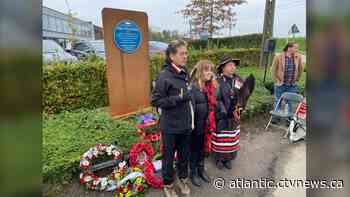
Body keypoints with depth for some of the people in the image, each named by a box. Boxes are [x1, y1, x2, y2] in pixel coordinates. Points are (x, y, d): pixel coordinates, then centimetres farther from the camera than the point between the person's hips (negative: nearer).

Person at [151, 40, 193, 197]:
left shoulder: (184, 73, 3)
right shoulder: (164, 76, -18)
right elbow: (155, 101, -19)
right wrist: (178, 98, -24)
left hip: (185, 124, 6)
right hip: (170, 126, -6)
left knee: (184, 154, 21)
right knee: (169, 156, 14)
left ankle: (183, 179, 45)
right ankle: (168, 184, 37)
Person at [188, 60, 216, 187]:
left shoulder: (211, 86, 5)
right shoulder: (193, 87, -19)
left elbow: (212, 104, 11)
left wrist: (211, 123, 13)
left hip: (207, 124, 7)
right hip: (197, 125, -6)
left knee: (203, 147, 22)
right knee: (194, 149, 12)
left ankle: (201, 169, 42)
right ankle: (193, 172, 32)